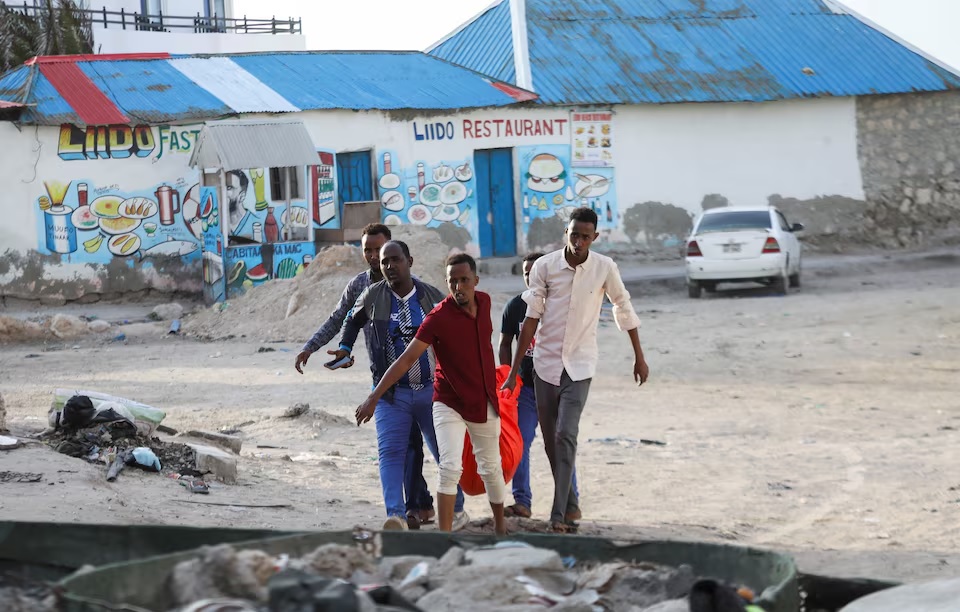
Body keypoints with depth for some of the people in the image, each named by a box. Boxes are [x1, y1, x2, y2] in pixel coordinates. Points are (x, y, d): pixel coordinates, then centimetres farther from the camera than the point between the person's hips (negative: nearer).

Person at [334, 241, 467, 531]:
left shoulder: (432, 296, 1)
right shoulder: (373, 297, -1)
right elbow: (353, 320, 21)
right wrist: (345, 348, 6)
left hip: (432, 389, 1)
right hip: (392, 392, -1)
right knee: (390, 452, -17)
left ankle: (457, 509, 27)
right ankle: (396, 516, -26)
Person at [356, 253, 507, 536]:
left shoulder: (484, 302, -3)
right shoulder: (439, 318, -19)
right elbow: (406, 359, -20)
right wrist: (374, 398, -25)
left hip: (485, 403, 5)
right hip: (449, 404, -5)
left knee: (491, 468, 16)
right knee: (451, 468, -18)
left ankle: (500, 525, 34)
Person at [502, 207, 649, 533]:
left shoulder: (604, 268, -6)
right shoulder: (544, 266, -6)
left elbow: (624, 310, 9)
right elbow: (531, 320, -3)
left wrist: (639, 357, 15)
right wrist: (514, 372, -4)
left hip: (579, 365, -2)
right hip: (546, 363, 2)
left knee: (566, 436, -16)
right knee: (551, 441, 7)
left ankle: (560, 514, -18)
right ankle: (570, 503, 25)